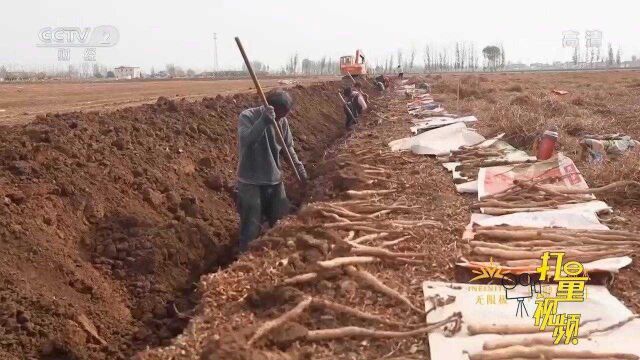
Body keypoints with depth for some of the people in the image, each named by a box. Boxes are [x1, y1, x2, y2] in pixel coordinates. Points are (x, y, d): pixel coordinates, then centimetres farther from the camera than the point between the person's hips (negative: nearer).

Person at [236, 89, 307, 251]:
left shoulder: (282, 121, 0)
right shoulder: (247, 116, -15)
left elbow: (288, 147, 15)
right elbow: (245, 141, -34)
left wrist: (299, 167, 8)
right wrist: (264, 121, -41)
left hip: (275, 180, 6)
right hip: (251, 182, -5)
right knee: (251, 230, -3)